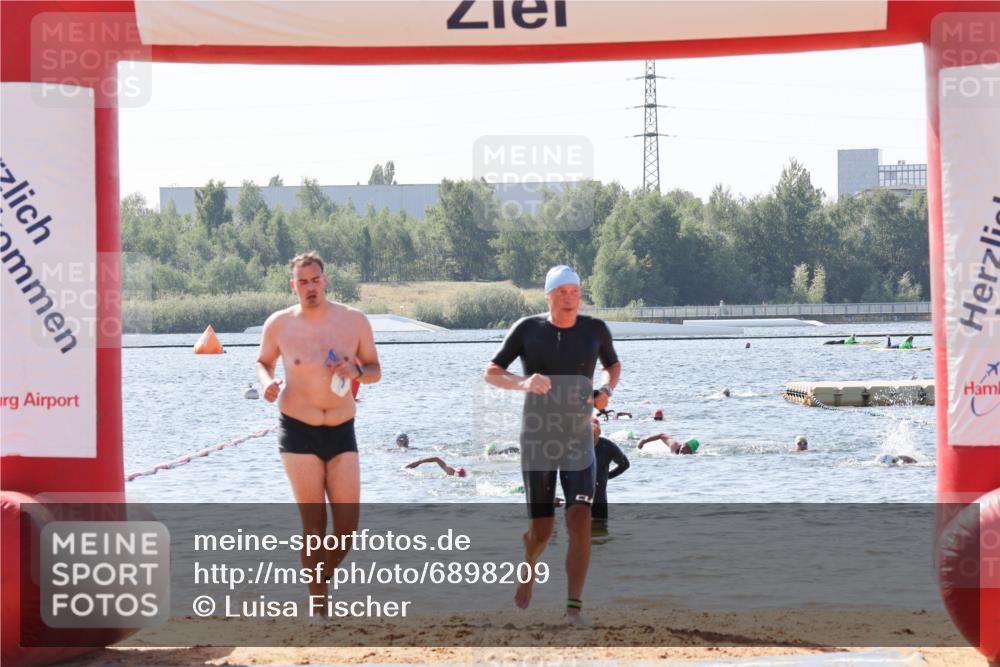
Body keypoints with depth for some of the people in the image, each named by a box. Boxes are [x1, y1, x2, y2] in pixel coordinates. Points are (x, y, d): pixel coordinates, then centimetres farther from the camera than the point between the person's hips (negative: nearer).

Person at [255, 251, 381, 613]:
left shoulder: (354, 321, 0)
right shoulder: (279, 324, -3)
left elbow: (375, 370, 9)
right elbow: (263, 361, 14)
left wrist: (357, 371, -13)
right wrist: (266, 382, -9)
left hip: (342, 431, 2)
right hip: (298, 432, -2)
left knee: (348, 525, -2)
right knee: (314, 523, -4)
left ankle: (322, 576, 27)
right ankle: (317, 605, 7)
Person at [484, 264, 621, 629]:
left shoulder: (594, 329, -1)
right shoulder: (527, 329, -6)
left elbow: (613, 365, 18)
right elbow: (490, 373, -2)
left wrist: (606, 389, -5)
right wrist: (523, 383, -22)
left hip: (578, 444, 1)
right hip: (537, 444, -1)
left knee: (581, 521, -16)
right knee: (541, 530, 2)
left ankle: (574, 606, -10)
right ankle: (528, 566, 39)